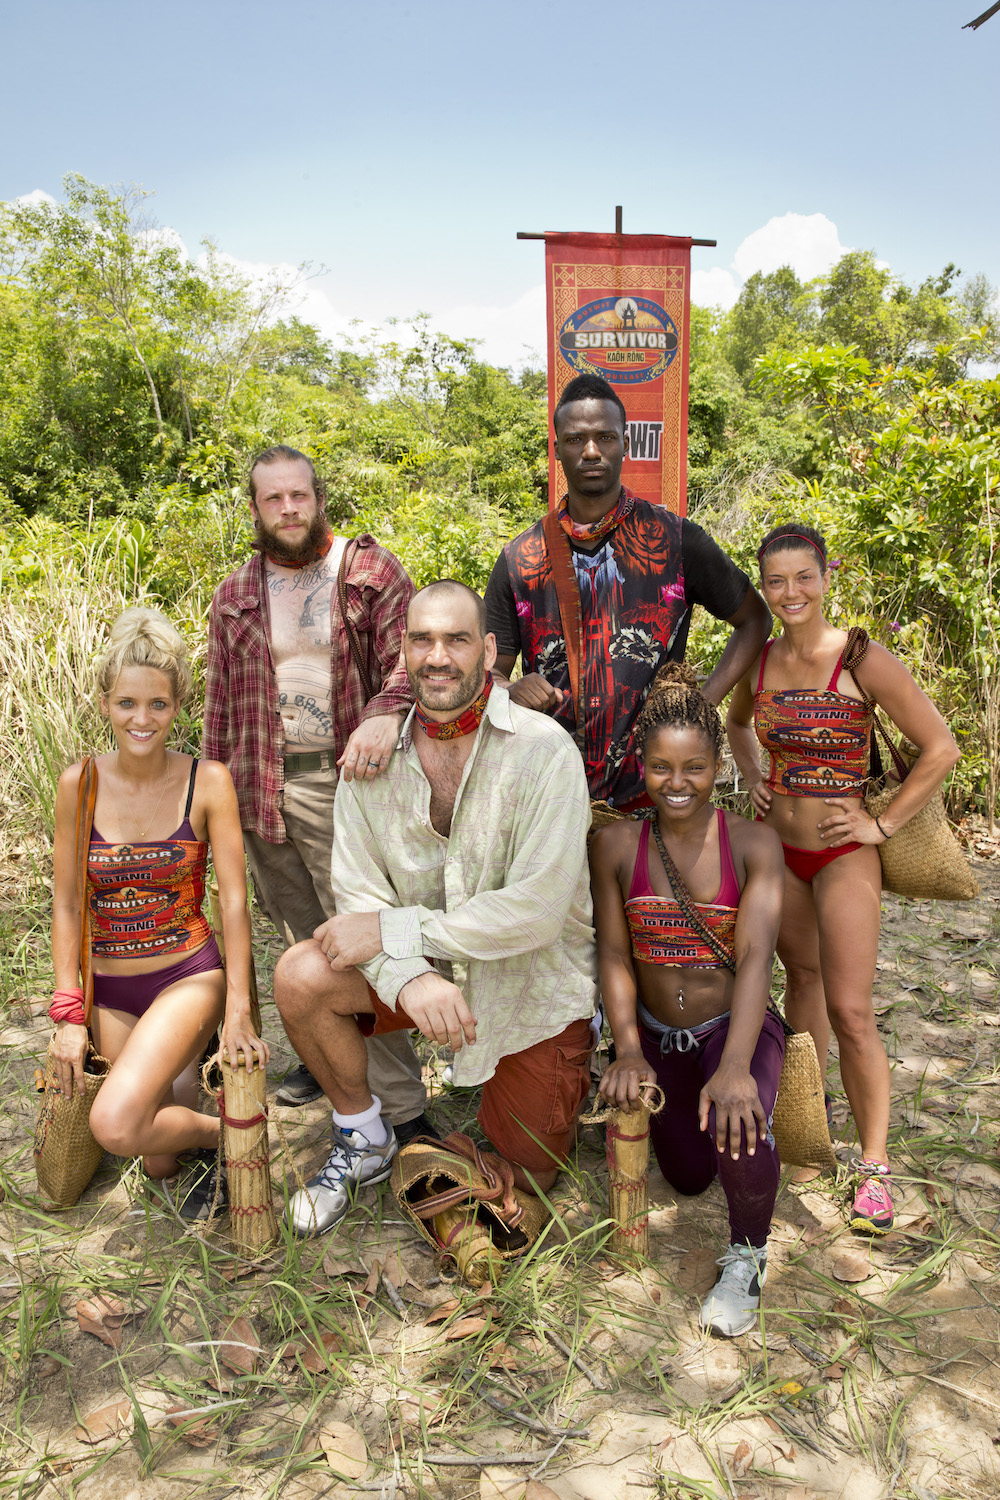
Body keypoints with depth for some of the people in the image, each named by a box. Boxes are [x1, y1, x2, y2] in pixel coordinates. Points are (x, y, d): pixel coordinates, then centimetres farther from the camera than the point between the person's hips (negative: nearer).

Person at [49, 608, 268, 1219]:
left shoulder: (208, 781, -12)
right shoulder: (80, 784, -5)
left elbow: (234, 899, -12)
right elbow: (67, 905, 0)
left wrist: (238, 1012, -16)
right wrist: (69, 1015, -3)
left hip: (188, 975, -3)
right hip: (109, 990, 3)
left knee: (115, 1124, -25)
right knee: (160, 1164, 7)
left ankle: (214, 1131, 4)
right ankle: (182, 1068, 36)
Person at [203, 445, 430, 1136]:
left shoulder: (371, 570, 2)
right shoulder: (235, 596, 14)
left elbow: (407, 656, -9)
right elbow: (221, 703, 17)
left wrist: (386, 712, -30)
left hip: (344, 781, -4)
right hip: (263, 789, 5)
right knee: (301, 940, 14)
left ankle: (404, 1105, 1)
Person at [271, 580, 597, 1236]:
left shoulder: (543, 749, -23)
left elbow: (539, 906, -28)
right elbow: (359, 893, -8)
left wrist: (393, 931, -26)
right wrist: (409, 977, -29)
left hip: (532, 984, -3)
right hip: (422, 967, 3)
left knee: (529, 1182, 9)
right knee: (301, 977, -23)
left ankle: (570, 1071, 41)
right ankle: (364, 1141, 5)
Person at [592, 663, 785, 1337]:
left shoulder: (754, 845, -16)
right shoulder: (616, 845, -9)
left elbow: (756, 956, -26)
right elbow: (614, 954, -11)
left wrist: (735, 1067, -39)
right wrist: (628, 1051, -25)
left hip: (736, 1025, -3)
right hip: (658, 1035, 3)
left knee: (737, 1126, -33)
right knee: (687, 1177, 14)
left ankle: (747, 1258, -2)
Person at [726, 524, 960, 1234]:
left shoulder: (863, 660, -15)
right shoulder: (760, 659, 1)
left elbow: (941, 748, -11)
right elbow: (738, 724, 23)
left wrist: (884, 825, -11)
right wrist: (755, 778, 7)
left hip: (844, 854, -5)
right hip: (778, 846, 5)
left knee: (851, 1013, -7)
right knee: (802, 974, 19)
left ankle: (875, 1168, 8)